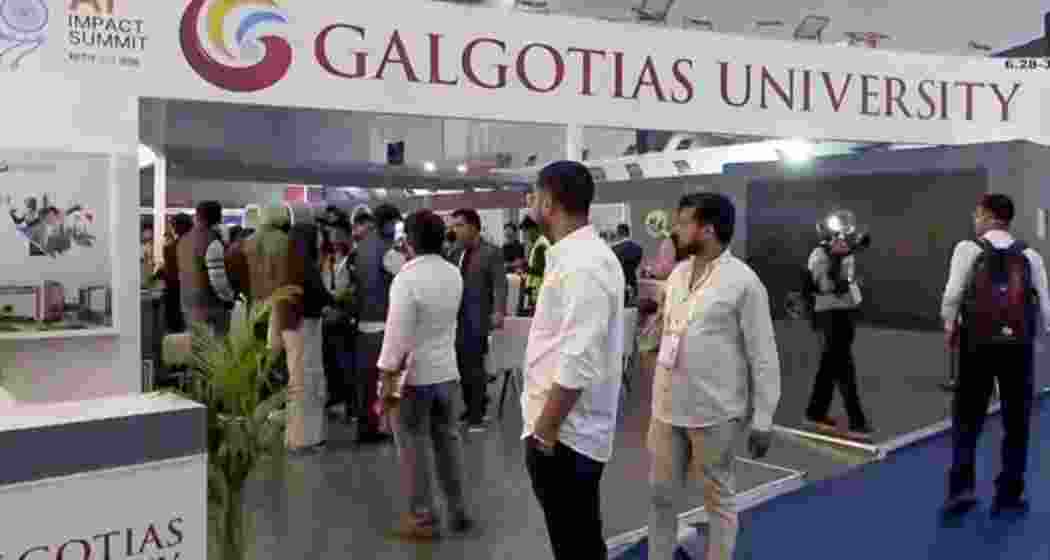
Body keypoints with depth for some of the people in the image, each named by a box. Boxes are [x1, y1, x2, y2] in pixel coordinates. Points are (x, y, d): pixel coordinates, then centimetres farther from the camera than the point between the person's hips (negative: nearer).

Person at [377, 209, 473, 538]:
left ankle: (422, 518, 16)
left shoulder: (407, 279, -19)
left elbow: (397, 334, -20)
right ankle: (459, 510, 25)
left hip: (412, 376, -6)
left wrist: (387, 380, -14)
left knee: (414, 447, 7)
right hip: (447, 371, 6)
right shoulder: (454, 274, 2)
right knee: (448, 440, 16)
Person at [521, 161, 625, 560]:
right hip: (565, 431, 9)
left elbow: (577, 365, -27)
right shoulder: (577, 255, 10)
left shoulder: (582, 264, -22)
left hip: (564, 436, -9)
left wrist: (544, 431, -18)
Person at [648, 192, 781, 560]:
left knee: (717, 500, 12)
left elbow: (764, 357, -10)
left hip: (714, 412, -6)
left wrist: (762, 421, -10)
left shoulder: (743, 281, -12)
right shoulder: (678, 273, 8)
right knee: (660, 495, 15)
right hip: (667, 408, 6)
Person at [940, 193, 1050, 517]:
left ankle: (961, 488, 6)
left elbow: (952, 296, -11)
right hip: (1019, 345, 2)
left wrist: (950, 327, 5)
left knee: (968, 417, 10)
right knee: (1016, 422, 11)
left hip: (977, 343, -1)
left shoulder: (968, 249, -2)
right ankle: (1009, 496, 17)